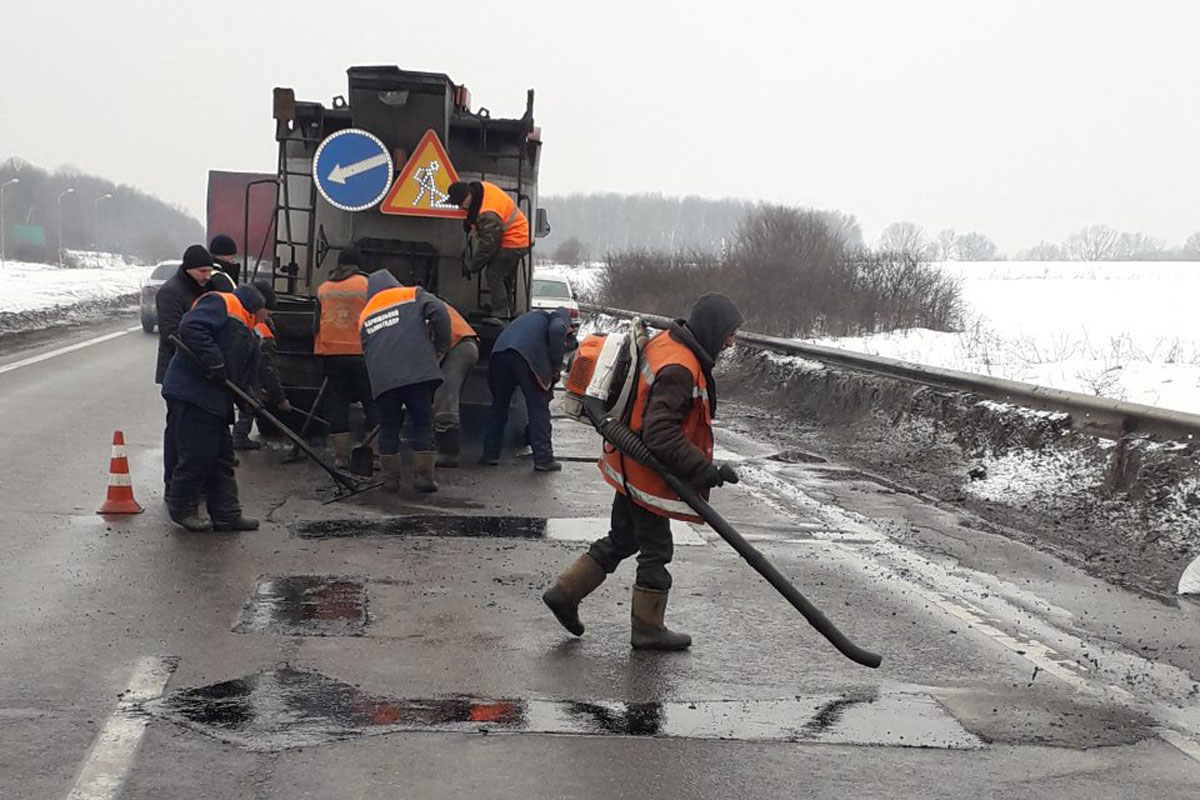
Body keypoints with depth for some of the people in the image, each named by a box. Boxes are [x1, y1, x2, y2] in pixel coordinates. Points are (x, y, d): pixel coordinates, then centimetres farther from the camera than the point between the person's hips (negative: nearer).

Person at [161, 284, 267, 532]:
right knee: (197, 455, -6)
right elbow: (190, 327, -22)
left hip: (216, 400, 10)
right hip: (192, 393, -10)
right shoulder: (221, 304, -7)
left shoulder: (248, 334, 23)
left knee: (222, 457, 12)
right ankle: (182, 509, 10)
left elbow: (246, 372, 24)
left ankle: (227, 515, 18)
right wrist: (213, 362, -23)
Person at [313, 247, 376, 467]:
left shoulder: (323, 289, 10)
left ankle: (341, 455, 7)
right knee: (372, 402, 3)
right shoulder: (368, 285, -1)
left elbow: (316, 325, 15)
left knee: (337, 404, 7)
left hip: (330, 353, 3)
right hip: (361, 353, -3)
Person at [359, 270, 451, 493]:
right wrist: (441, 347, 6)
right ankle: (423, 477, 3)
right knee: (422, 424, 4)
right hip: (417, 373, -3)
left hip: (382, 380, 3)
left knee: (388, 428, 11)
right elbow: (439, 313, -4)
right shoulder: (413, 295, 13)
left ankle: (391, 479, 13)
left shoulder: (365, 316, 25)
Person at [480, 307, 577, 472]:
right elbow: (556, 330, -4)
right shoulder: (561, 315, 19)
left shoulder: (533, 317, 40)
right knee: (539, 408, 3)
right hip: (526, 355, -6)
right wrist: (557, 365, 3)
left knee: (499, 405, 20)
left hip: (499, 353, 6)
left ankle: (490, 453, 21)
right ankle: (543, 458, 1)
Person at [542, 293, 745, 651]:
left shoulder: (666, 343, 4)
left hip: (631, 469, 10)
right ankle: (648, 629, 18)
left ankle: (564, 593, 26)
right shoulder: (679, 370, -27)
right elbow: (661, 435, -32)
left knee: (621, 540, 21)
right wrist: (706, 471, -33)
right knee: (656, 549, 5)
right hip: (648, 474, -10)